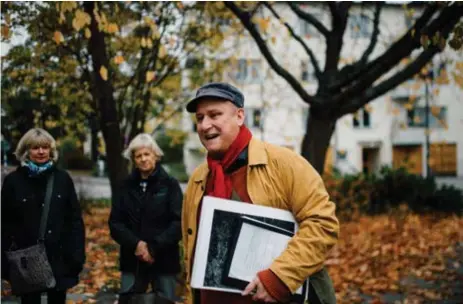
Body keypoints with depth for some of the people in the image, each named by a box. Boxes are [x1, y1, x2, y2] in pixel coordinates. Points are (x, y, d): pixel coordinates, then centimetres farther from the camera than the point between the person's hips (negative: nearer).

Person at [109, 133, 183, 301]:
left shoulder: (170, 184, -3)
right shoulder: (126, 186, 8)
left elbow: (179, 222, -10)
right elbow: (115, 222, 3)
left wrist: (154, 248, -16)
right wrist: (135, 244, -13)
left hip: (163, 260, -3)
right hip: (132, 260, 3)